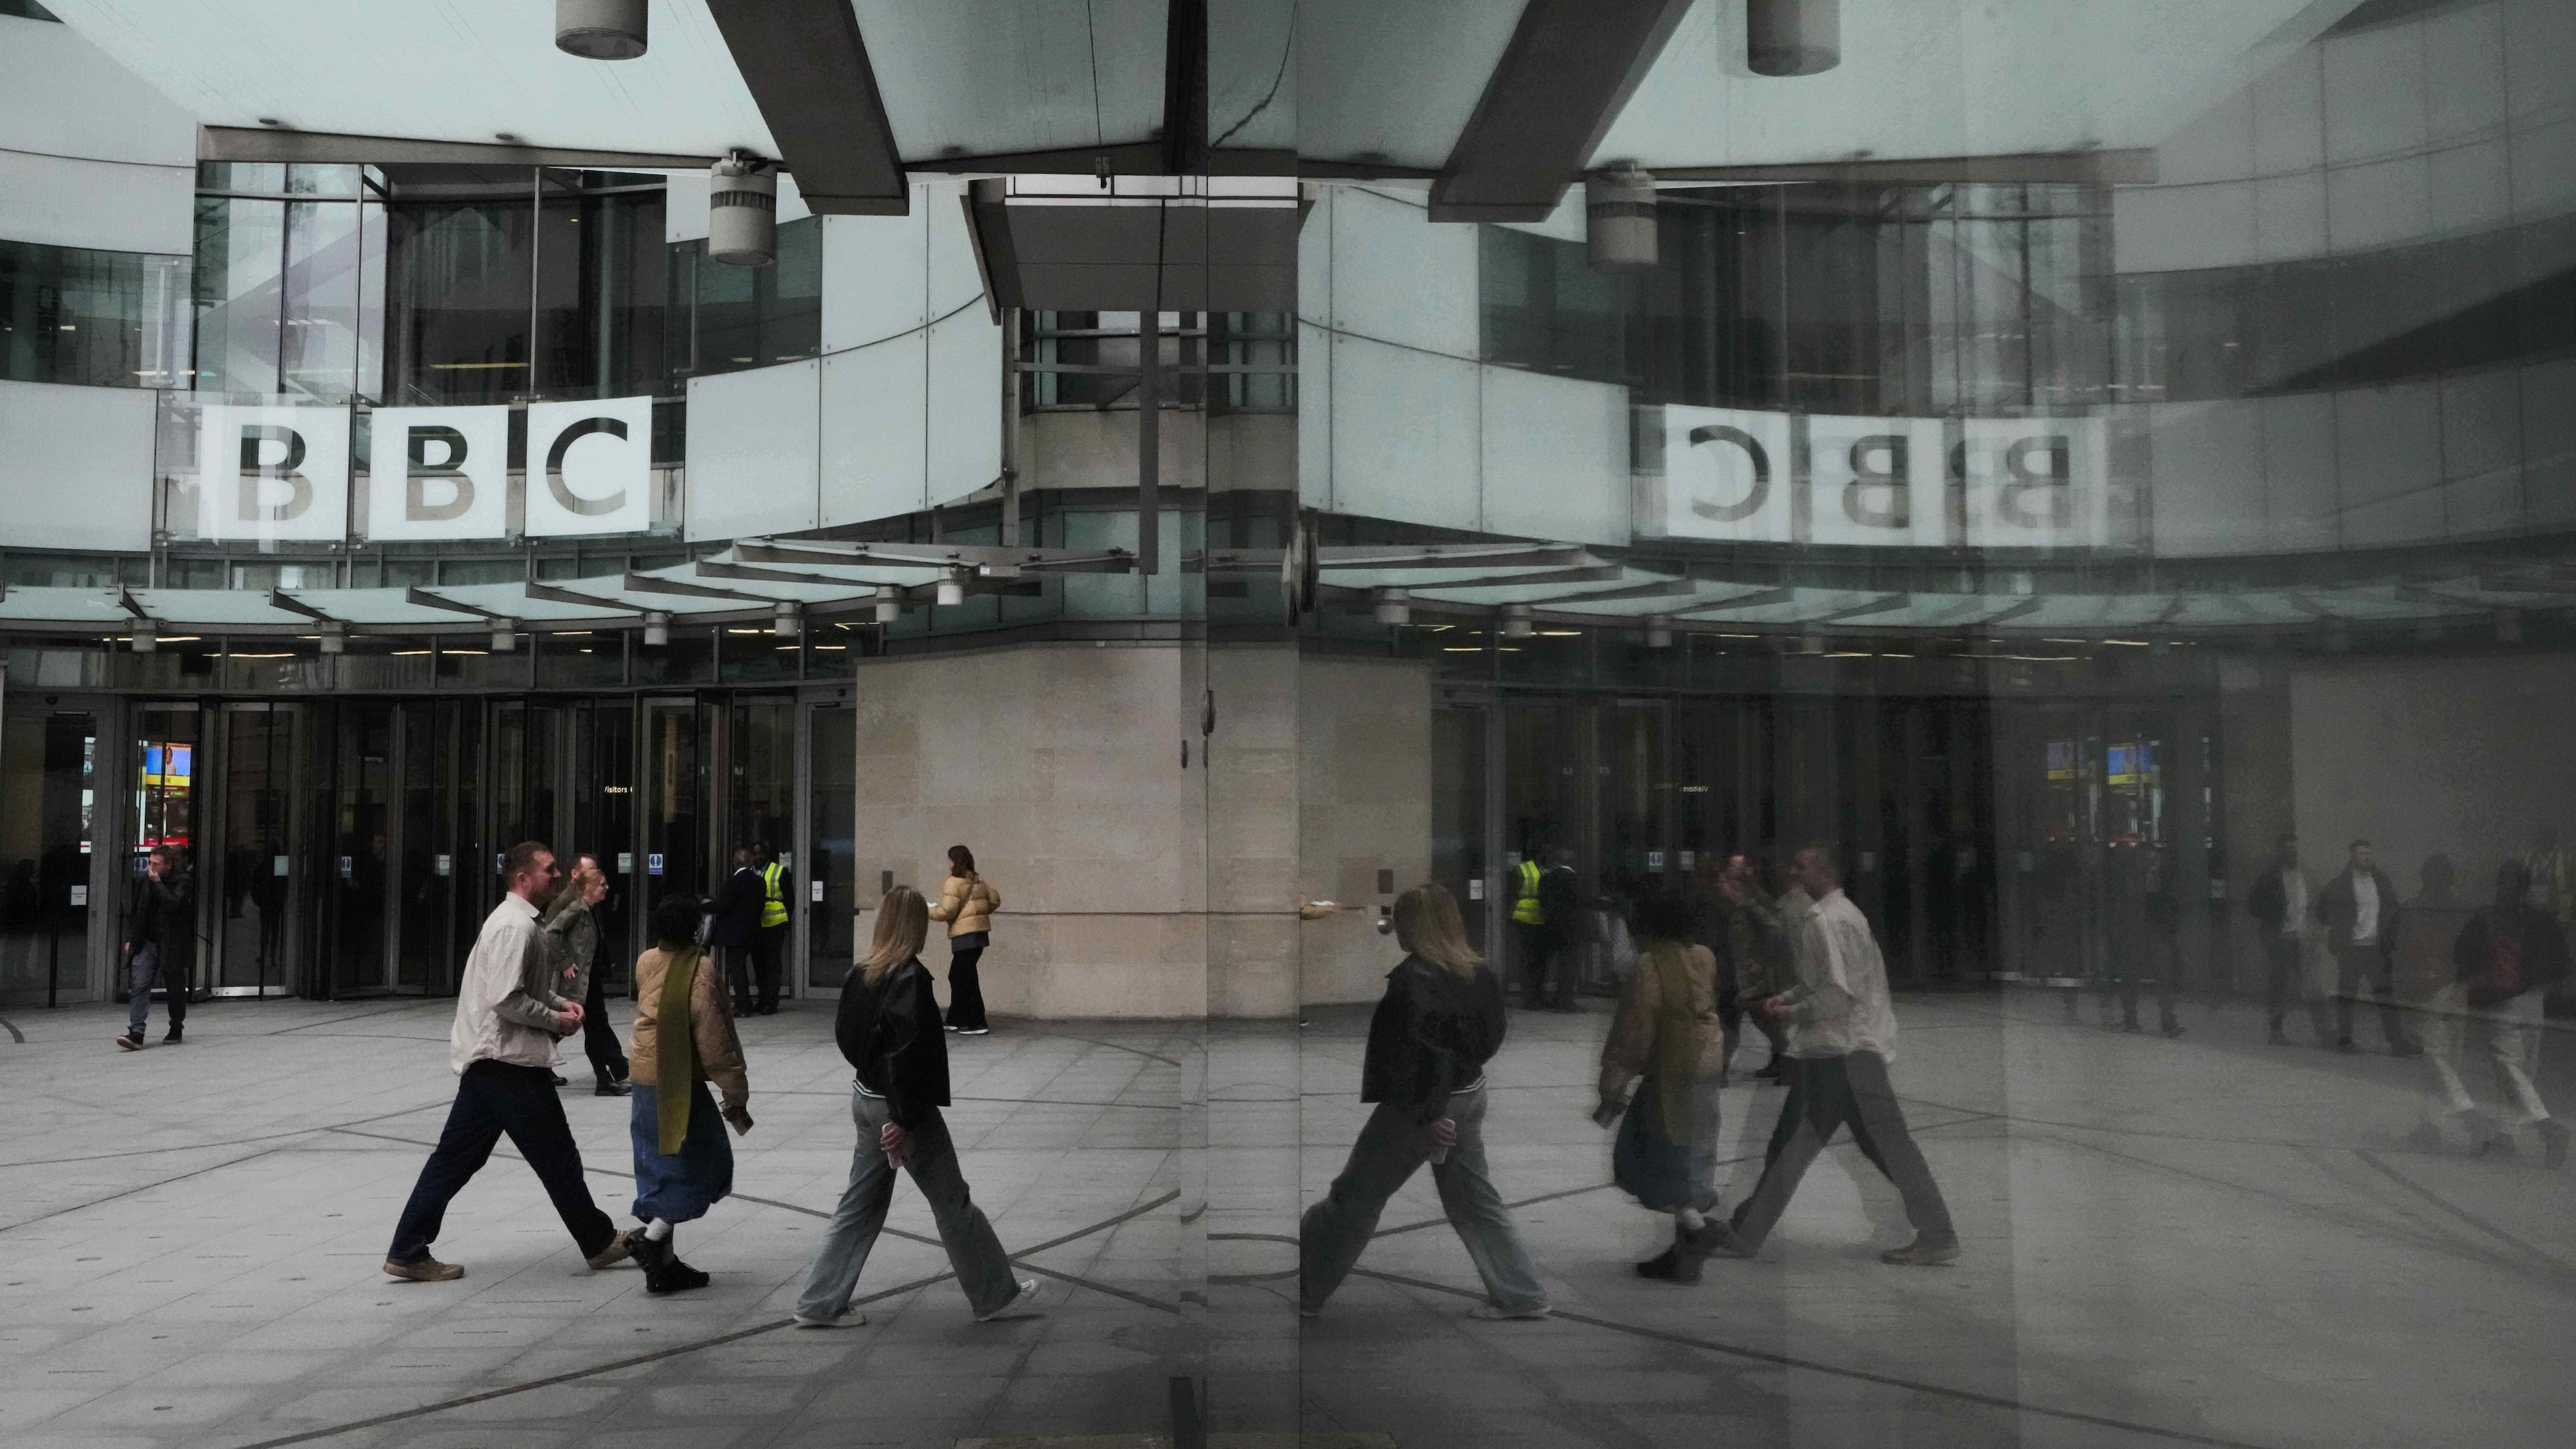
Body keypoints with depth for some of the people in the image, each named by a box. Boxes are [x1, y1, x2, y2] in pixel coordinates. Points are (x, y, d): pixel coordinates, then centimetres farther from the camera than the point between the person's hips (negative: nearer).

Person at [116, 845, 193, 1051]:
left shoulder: (182, 881, -7)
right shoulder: (145, 880, 6)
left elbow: (173, 904, -25)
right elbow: (133, 911, 17)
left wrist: (158, 883, -19)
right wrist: (130, 939, 13)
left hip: (171, 946, -4)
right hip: (146, 942, 4)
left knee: (175, 989, 8)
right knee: (138, 986, -11)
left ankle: (176, 1030, 24)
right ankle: (136, 1033, -16)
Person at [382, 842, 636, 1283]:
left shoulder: (516, 920, 16)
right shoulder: (516, 927, -18)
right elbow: (507, 999, -25)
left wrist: (561, 1002, 13)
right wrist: (556, 1020, -13)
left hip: (483, 1062, 10)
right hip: (509, 1064, -10)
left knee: (457, 1156, 11)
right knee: (557, 1157, 2)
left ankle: (408, 1252, 13)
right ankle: (599, 1243, 13)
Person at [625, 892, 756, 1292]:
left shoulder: (646, 962, 4)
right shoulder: (701, 970, -17)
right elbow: (712, 1039, -18)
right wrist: (736, 1094, -12)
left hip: (644, 1083, 8)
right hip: (681, 1086, -8)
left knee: (661, 1171, 14)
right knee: (703, 1168, 3)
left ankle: (665, 1264, 17)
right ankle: (652, 1239, -11)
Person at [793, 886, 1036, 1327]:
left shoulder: (863, 973, 3)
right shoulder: (911, 977, -21)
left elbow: (844, 1032, 13)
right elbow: (906, 1053, -26)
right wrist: (904, 1120, -22)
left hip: (865, 1097, 8)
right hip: (900, 1107, -8)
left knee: (860, 1204, 16)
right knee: (952, 1202, 6)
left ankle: (820, 1303, 18)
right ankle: (995, 1296, 19)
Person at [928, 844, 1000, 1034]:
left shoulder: (954, 882, -11)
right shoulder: (978, 880, 13)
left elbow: (947, 911, -14)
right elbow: (994, 900, 15)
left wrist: (927, 911, 2)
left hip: (965, 934, -9)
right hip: (980, 931, 9)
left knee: (966, 978, -5)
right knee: (957, 976, 17)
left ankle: (977, 1023, -6)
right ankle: (956, 1020, 22)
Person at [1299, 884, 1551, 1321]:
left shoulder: (1415, 978, -20)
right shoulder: (1476, 971, 4)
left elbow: (1429, 1047, -27)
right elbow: (1488, 1037, 10)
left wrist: (1428, 1117, -24)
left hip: (1420, 1106, -8)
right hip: (1468, 1096, 8)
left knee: (1353, 1197, 5)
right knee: (1473, 1198, 17)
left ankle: (1304, 1289, 15)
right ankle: (1521, 1294, 18)